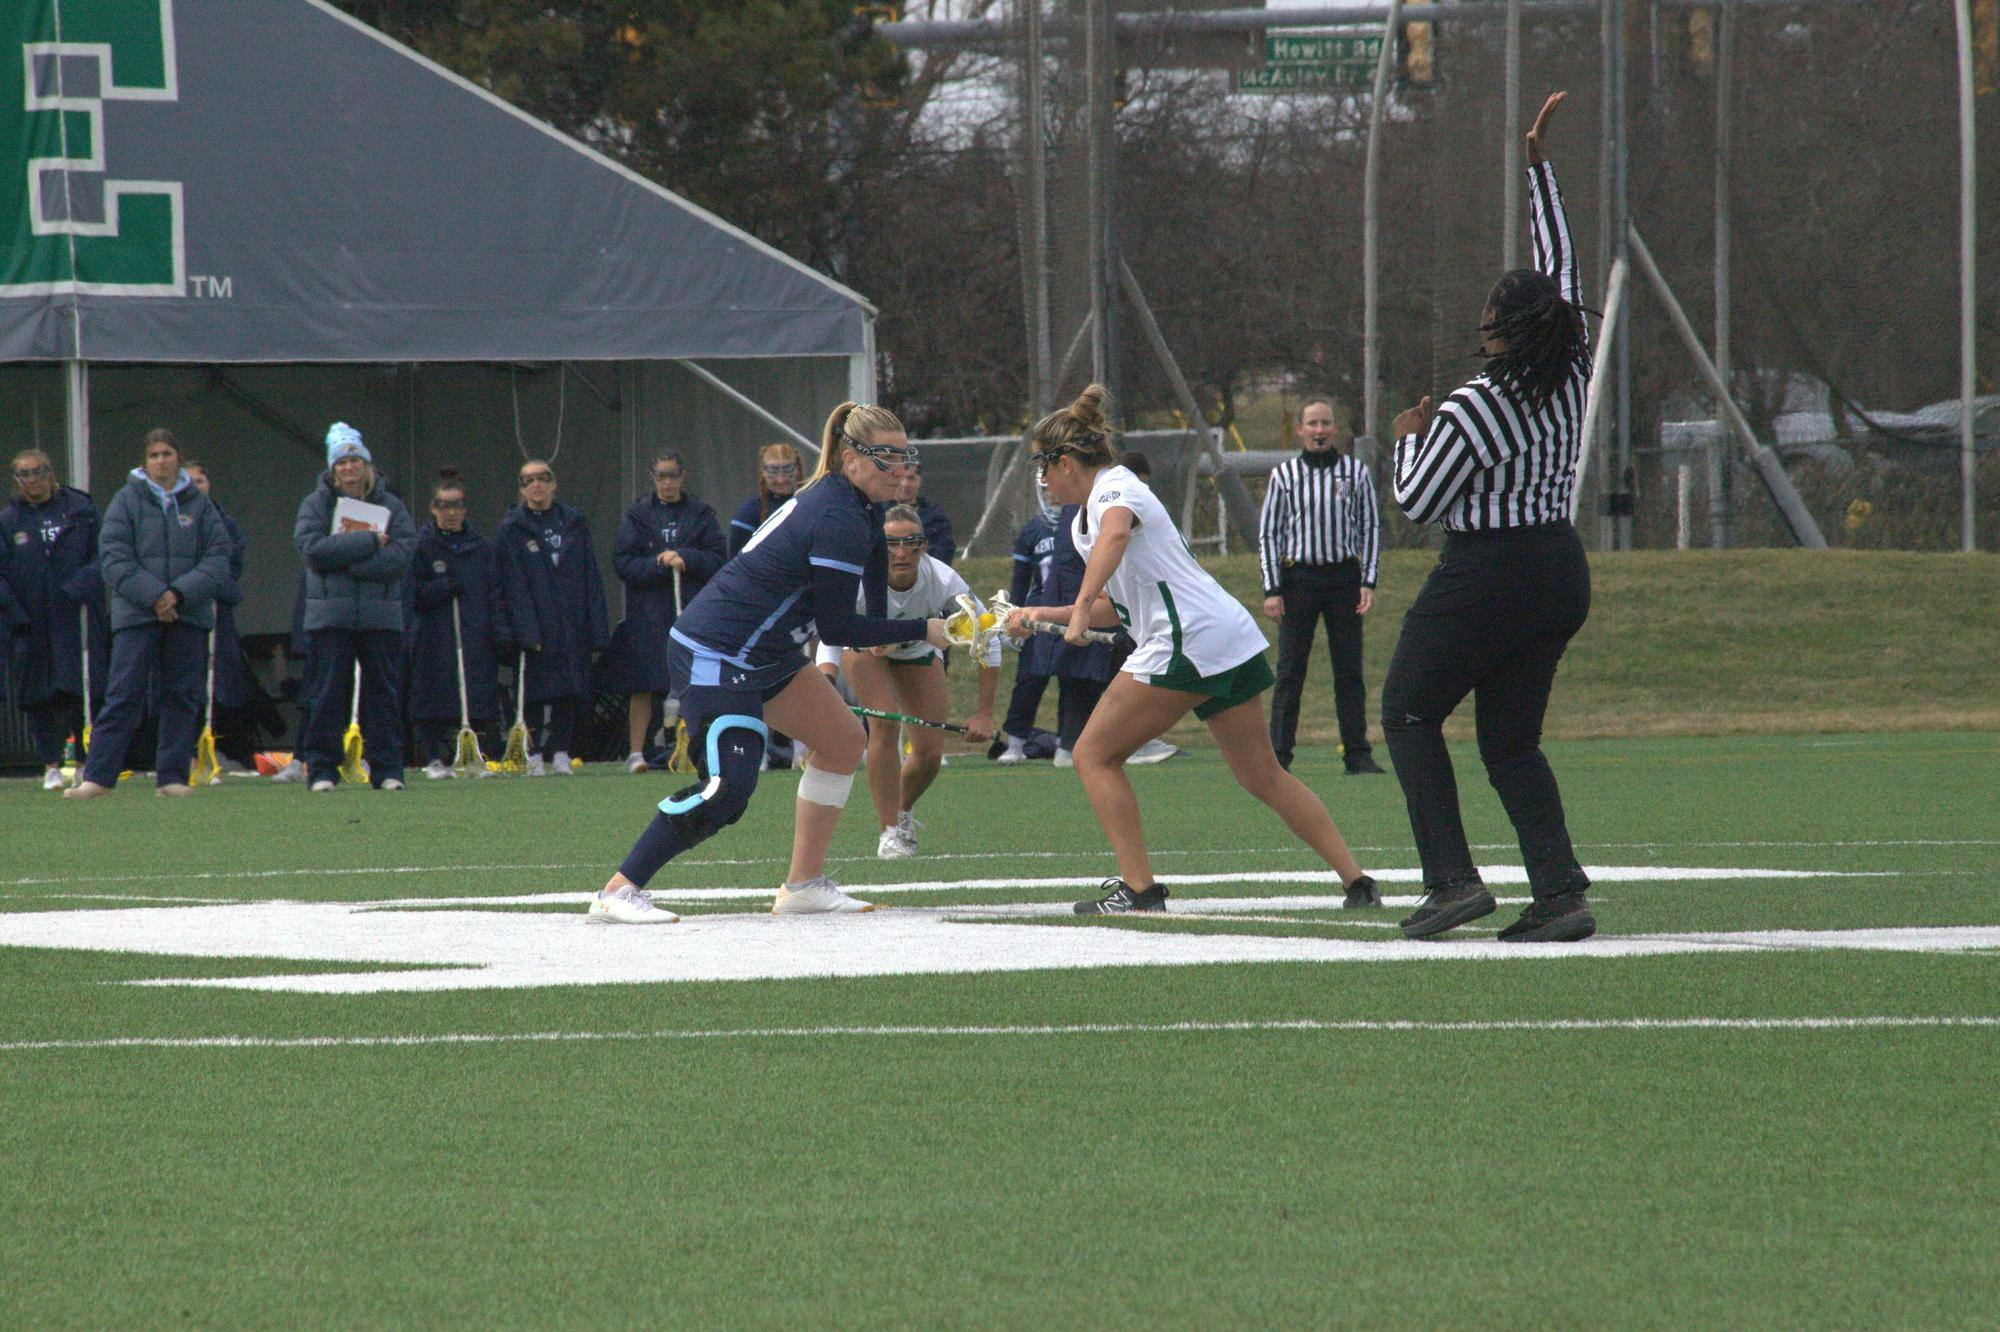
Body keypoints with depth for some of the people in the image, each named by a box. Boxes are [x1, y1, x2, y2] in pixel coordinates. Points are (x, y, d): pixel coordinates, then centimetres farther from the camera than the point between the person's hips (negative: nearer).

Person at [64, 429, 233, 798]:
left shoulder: (199, 505, 8)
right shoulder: (126, 501, 3)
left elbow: (218, 560, 2)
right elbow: (113, 560, -4)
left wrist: (181, 594, -13)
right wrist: (154, 596, -14)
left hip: (190, 614, 2)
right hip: (136, 615, -2)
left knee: (183, 697, 3)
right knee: (123, 696, -8)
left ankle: (172, 776, 9)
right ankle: (97, 777, -10)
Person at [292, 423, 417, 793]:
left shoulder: (391, 506, 8)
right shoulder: (316, 505, 6)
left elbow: (402, 554, -7)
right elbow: (313, 550, -11)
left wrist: (344, 555, -13)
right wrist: (370, 542, -13)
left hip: (381, 615, 1)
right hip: (329, 615, -1)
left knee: (384, 693, 2)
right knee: (326, 696, -1)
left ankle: (387, 770, 7)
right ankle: (322, 770, 4)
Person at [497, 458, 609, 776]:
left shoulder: (574, 523, 10)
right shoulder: (512, 528, 1)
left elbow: (590, 579, 9)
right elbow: (514, 584, -6)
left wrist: (596, 629, 1)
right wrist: (526, 630, -16)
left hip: (572, 624, 3)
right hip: (534, 626, -3)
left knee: (568, 693, 2)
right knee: (535, 692, -4)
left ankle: (560, 752, 8)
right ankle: (534, 754, 1)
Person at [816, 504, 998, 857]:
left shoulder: (944, 582, -35)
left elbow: (988, 642, -23)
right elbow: (830, 641, -40)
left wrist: (984, 713, -22)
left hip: (919, 650, 2)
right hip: (864, 644, -2)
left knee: (930, 754, -3)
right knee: (885, 725, -25)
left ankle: (903, 810, 30)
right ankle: (889, 832, -14)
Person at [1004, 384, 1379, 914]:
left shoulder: (1115, 490, -7)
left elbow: (1115, 534, -32)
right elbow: (1116, 607, 29)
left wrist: (1081, 607, -44)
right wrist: (1046, 615, 21)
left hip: (1188, 642, -10)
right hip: (1234, 639, 10)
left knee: (1094, 755, -3)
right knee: (1263, 776, 12)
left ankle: (1139, 888, -8)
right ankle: (1358, 882, 8)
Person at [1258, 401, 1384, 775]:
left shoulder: (1355, 472, 6)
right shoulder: (1284, 475, 4)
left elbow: (1370, 527, 9)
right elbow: (1268, 534, 6)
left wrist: (1368, 582, 1)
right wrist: (1271, 589, -2)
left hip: (1343, 577, 1)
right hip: (1298, 575, -1)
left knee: (1349, 670, 3)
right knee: (1289, 672, -2)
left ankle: (1358, 754, 6)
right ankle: (1278, 754, 0)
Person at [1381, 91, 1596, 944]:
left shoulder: (1472, 410, -18)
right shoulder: (1572, 376, 0)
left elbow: (1416, 503, -10)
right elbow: (1559, 265, 11)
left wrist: (1409, 439, 8)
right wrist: (1538, 165, 16)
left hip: (1485, 578, -7)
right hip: (1560, 575, 7)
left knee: (1410, 716, 8)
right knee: (1512, 741, 12)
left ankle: (1452, 878, -5)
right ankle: (1561, 891, -4)